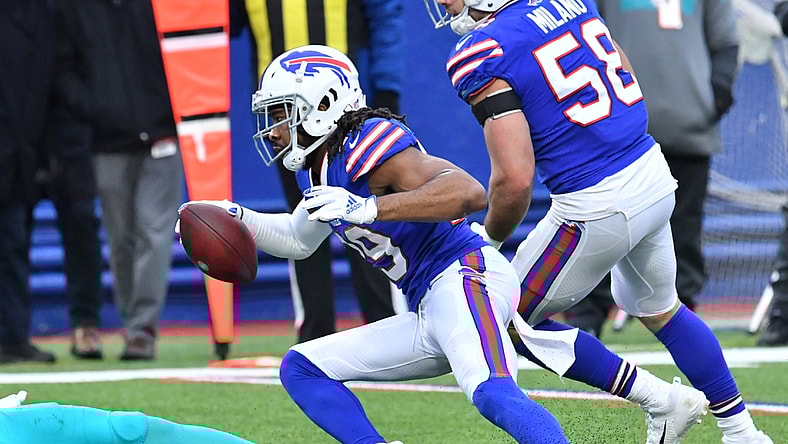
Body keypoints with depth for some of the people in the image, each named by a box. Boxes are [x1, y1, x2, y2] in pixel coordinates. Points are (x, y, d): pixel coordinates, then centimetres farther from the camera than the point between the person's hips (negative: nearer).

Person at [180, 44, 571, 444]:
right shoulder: (318, 169, 15)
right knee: (300, 369, 13)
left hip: (465, 276, -10)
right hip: (428, 312, 11)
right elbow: (298, 240, 37)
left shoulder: (365, 145, -15)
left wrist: (367, 208, -35)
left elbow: (469, 193, -29)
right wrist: (236, 218, 22)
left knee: (490, 392, -36)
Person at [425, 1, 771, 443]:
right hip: (656, 178, 8)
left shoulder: (485, 56, -17)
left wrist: (489, 238, -3)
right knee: (658, 308, 30)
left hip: (598, 208, -8)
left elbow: (515, 179, -21)